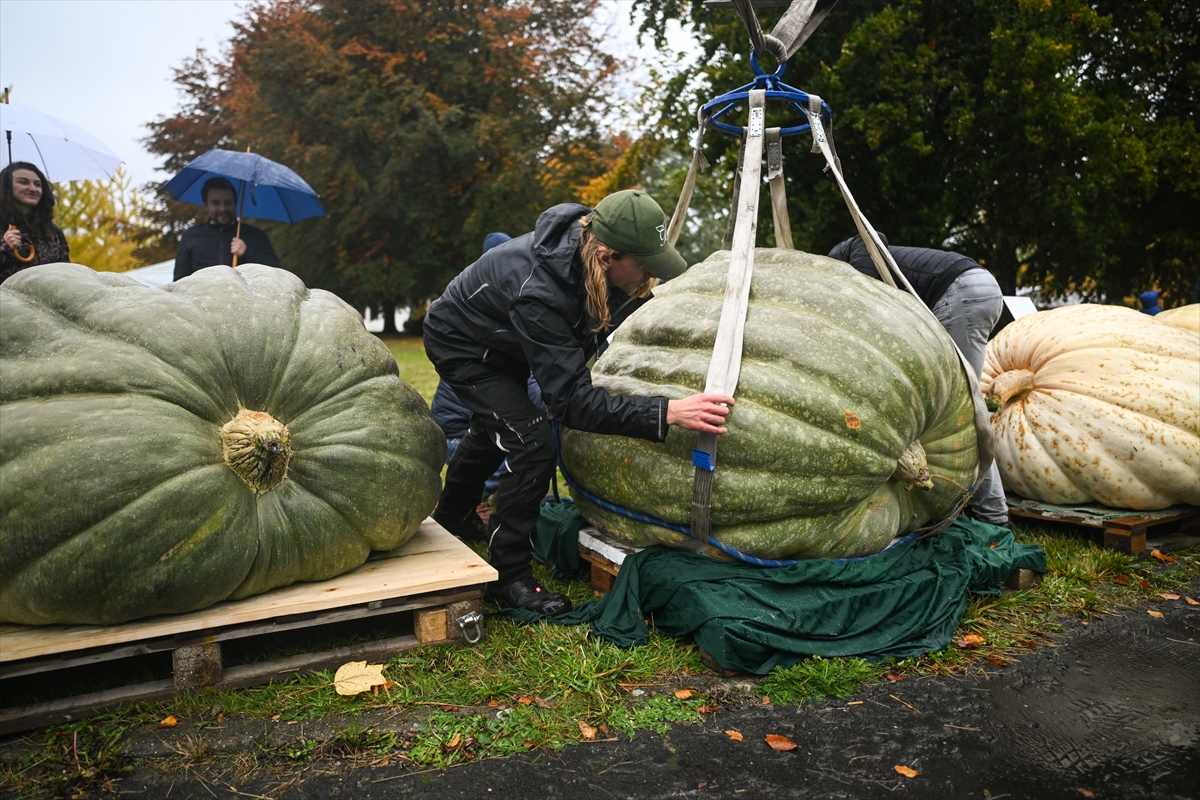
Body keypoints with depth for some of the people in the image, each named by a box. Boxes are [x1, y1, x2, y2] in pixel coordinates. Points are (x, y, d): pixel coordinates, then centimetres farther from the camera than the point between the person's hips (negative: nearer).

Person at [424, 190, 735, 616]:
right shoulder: (539, 294, -44)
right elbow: (573, 400, -45)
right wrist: (666, 413, -54)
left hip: (500, 342, 8)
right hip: (459, 344, -8)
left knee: (495, 428, 27)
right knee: (532, 442, -20)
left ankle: (452, 516, 55)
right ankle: (509, 577, -3)